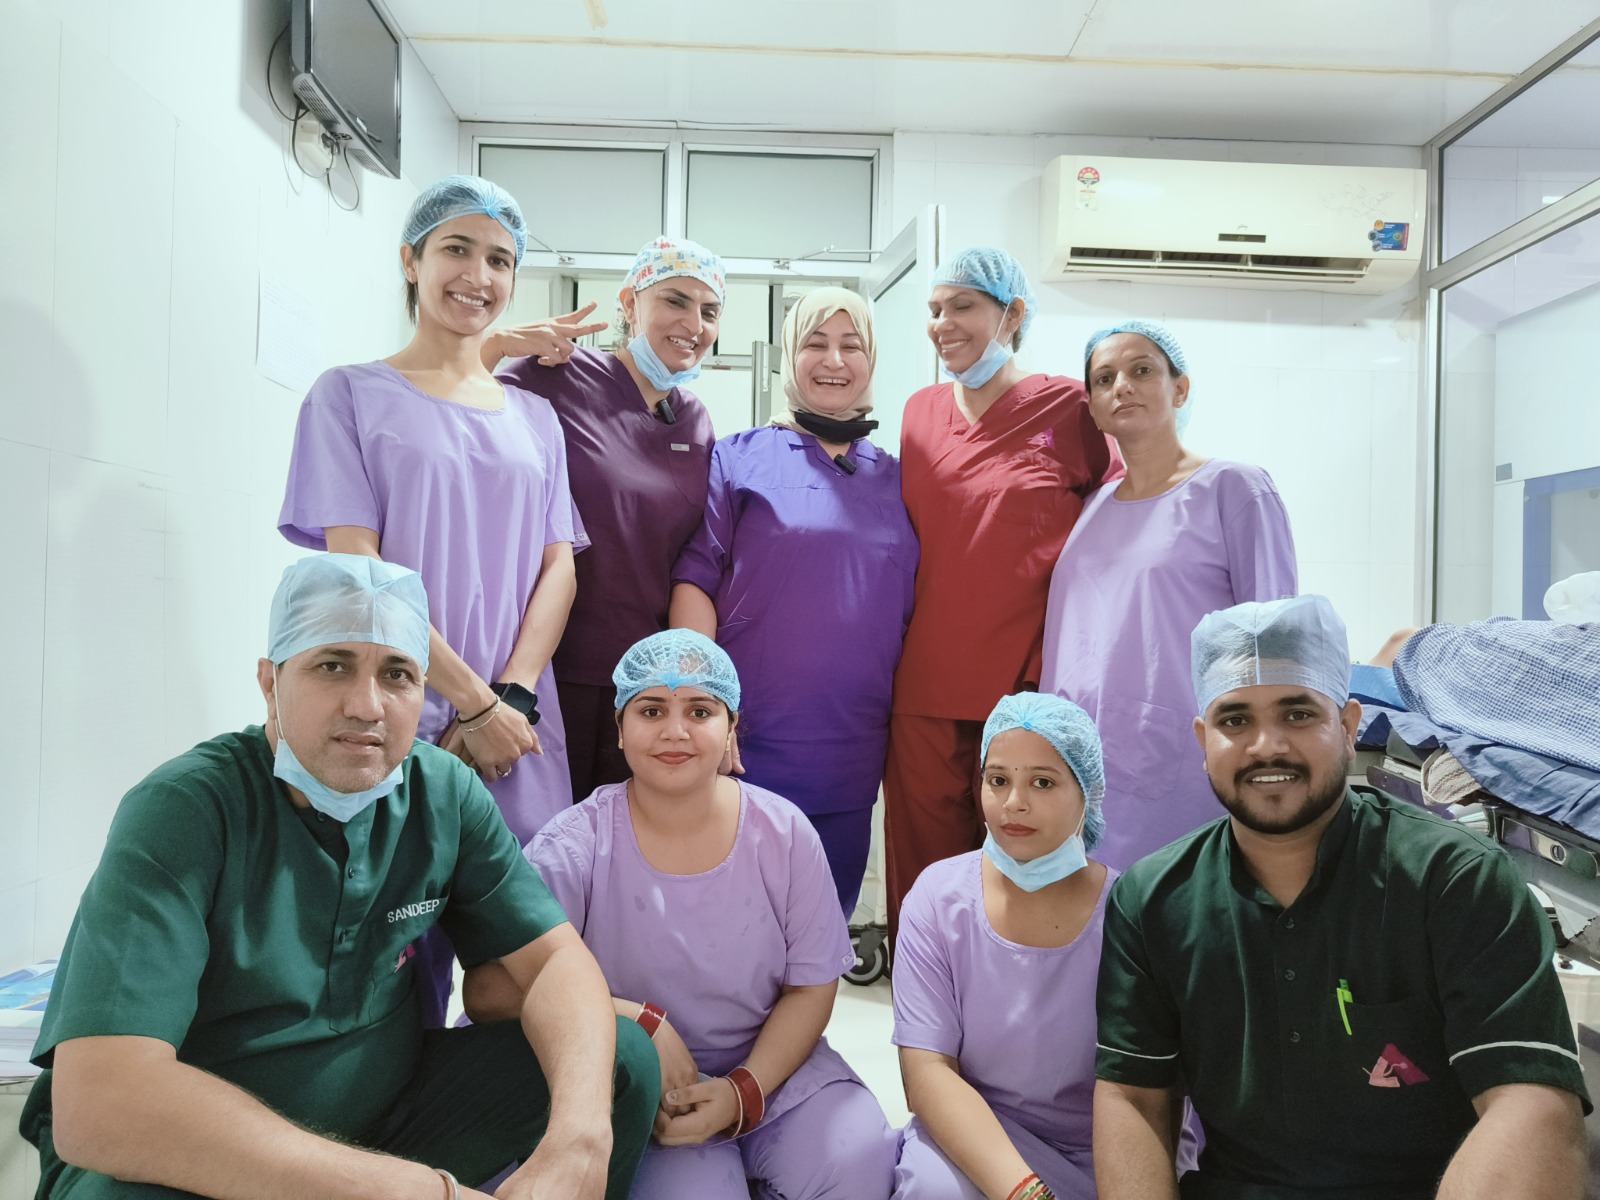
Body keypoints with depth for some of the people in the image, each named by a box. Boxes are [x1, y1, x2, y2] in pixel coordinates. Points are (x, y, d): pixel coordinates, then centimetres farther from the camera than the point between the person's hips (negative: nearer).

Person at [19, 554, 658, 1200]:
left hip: (386, 1110, 4)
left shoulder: (447, 794, -7)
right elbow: (95, 1102, -32)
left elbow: (555, 957, -8)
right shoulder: (180, 811, -21)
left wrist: (577, 1141, -30)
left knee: (623, 1057, -12)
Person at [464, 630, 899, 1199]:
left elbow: (811, 988, 0)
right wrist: (640, 1020, -24)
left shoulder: (783, 832, -6)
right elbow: (487, 988, -19)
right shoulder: (578, 844, -13)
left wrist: (744, 1091, -14)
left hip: (775, 1066, 2)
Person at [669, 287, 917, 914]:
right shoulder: (740, 458, 0)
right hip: (746, 745, -3)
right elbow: (695, 579, -6)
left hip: (851, 757, 4)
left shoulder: (893, 479, 11)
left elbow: (910, 613, 13)